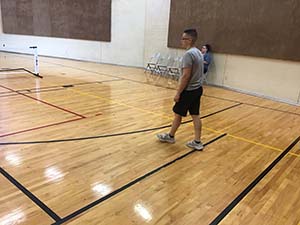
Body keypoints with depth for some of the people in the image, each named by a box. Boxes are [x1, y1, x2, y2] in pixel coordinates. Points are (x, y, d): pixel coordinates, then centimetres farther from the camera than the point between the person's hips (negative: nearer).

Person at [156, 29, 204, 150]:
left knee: (178, 114, 8)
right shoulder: (198, 52, 11)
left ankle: (170, 136, 25)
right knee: (195, 115, 11)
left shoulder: (189, 54, -19)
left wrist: (178, 93, -17)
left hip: (189, 90, -9)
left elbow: (186, 76, -23)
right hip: (198, 89, 9)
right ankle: (197, 142, 15)